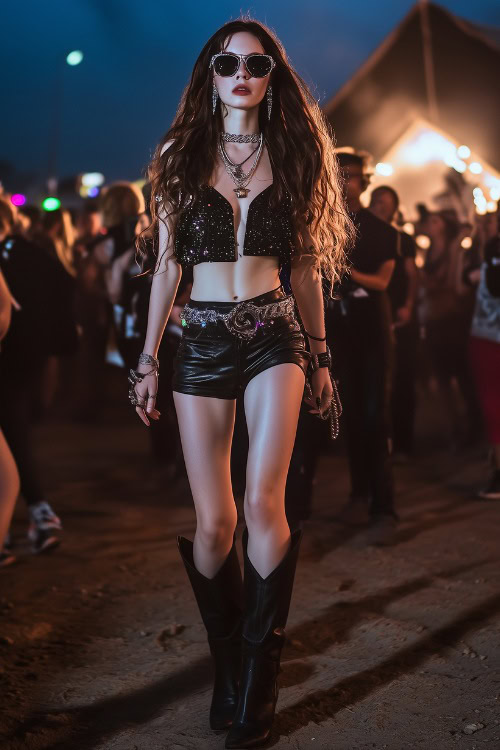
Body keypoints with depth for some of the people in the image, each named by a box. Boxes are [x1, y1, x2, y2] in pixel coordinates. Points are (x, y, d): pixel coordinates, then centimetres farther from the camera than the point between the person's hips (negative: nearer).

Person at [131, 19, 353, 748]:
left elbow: (307, 264, 10)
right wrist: (148, 358, 4)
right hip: (202, 342, 1)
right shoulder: (181, 154, 7)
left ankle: (257, 683, -4)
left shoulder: (293, 154, 8)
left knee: (263, 501, -18)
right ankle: (227, 666, 21)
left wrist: (319, 354, 10)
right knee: (213, 521, 0)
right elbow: (166, 265, 7)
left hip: (274, 336, -1)